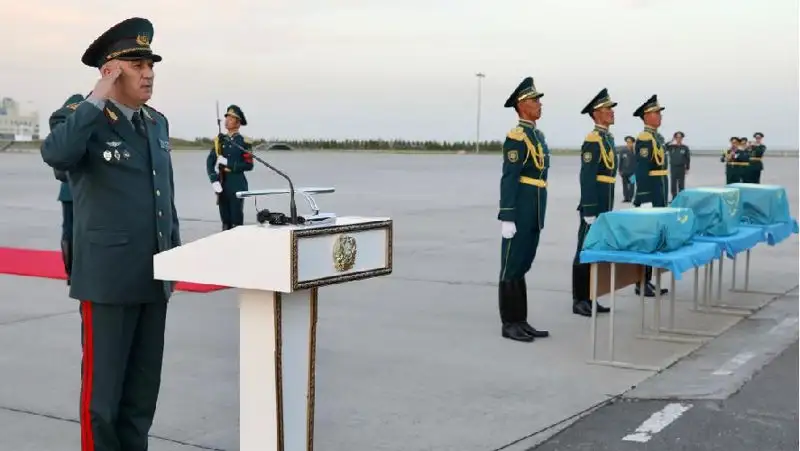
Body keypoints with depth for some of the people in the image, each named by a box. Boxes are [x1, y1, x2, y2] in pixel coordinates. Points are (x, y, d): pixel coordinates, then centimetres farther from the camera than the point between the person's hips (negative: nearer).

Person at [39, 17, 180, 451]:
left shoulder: (157, 122, 12)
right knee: (102, 388, 2)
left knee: (143, 388, 15)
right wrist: (97, 99, -23)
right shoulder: (80, 120, -8)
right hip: (108, 278, -6)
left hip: (154, 277, 6)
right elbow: (56, 154, -31)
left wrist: (174, 248, 16)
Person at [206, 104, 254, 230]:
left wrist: (227, 163, -15)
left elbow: (249, 165, -9)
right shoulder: (219, 140, 10)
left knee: (236, 221, -3)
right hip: (222, 185, 4)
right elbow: (210, 162, 2)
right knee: (225, 221, 9)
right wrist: (214, 181, -12)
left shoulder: (244, 142, -1)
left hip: (237, 185, -4)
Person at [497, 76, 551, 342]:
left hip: (534, 215, 9)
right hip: (519, 213, -9)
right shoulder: (516, 137, -13)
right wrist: (507, 218, -21)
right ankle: (510, 324, 3)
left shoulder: (538, 135, 16)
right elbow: (509, 179, -17)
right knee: (512, 267, -2)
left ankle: (521, 321, 17)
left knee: (523, 266, 12)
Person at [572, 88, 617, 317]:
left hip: (604, 206, 9)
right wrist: (589, 211, -22)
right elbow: (587, 178, -19)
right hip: (593, 206, -9)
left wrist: (607, 209, 19)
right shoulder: (592, 140, -14)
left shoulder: (608, 138, 15)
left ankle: (590, 298, 19)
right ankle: (580, 301, 2)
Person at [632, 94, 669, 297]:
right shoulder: (644, 139, -15)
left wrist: (663, 198, 19)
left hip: (659, 195, 10)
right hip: (649, 194, -10)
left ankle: (648, 281, 18)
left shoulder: (657, 137, 16)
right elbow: (642, 172, -21)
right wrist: (645, 199, -24)